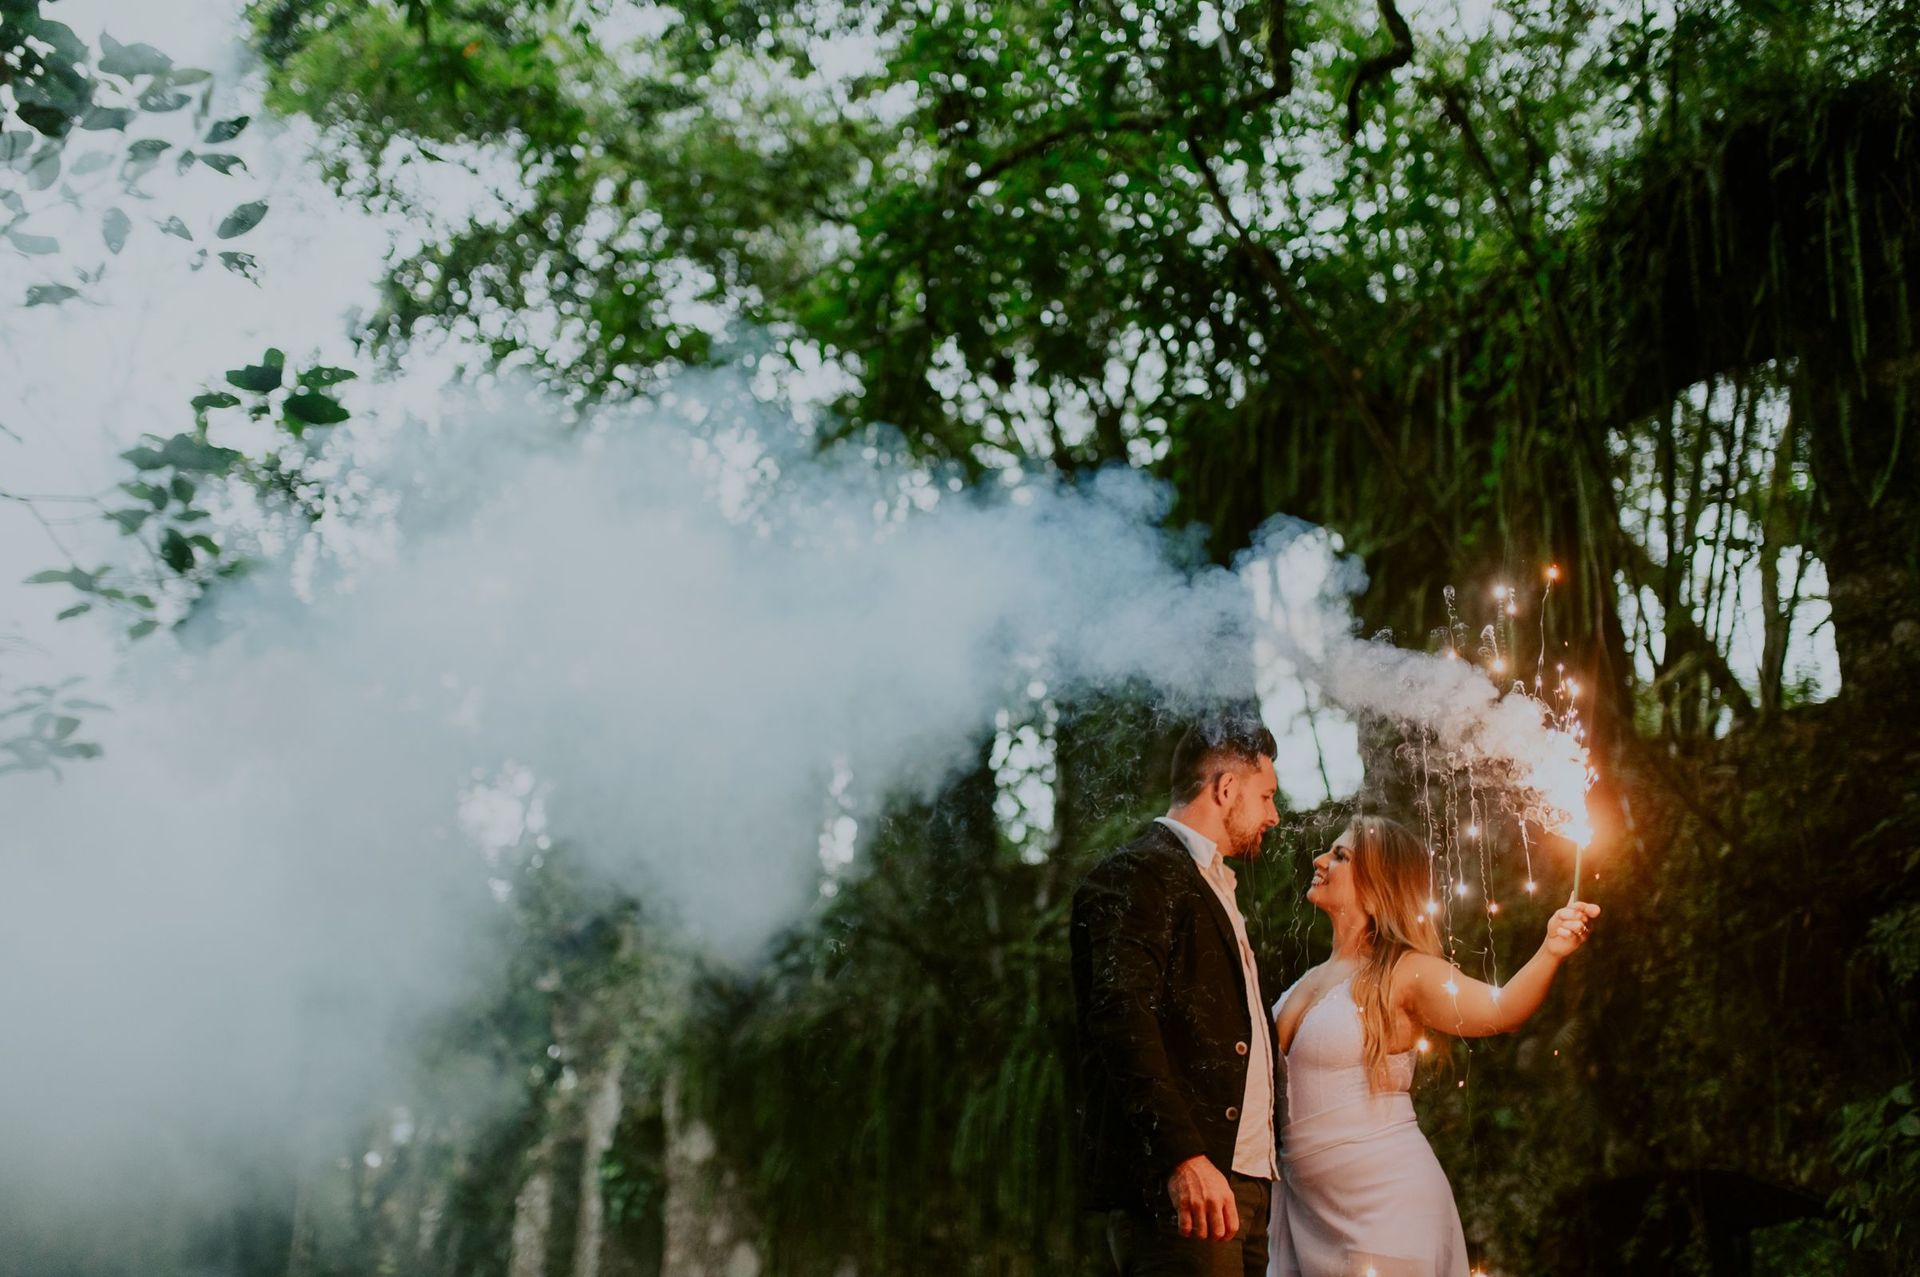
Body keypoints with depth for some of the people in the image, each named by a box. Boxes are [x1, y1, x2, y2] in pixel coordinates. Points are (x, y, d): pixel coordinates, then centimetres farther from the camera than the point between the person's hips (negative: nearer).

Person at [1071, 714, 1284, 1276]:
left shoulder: (1213, 890, 26)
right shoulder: (1135, 875, -4)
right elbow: (1123, 1021, -17)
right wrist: (1183, 1157, -27)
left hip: (1243, 1184, 9)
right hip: (1174, 1186, -9)